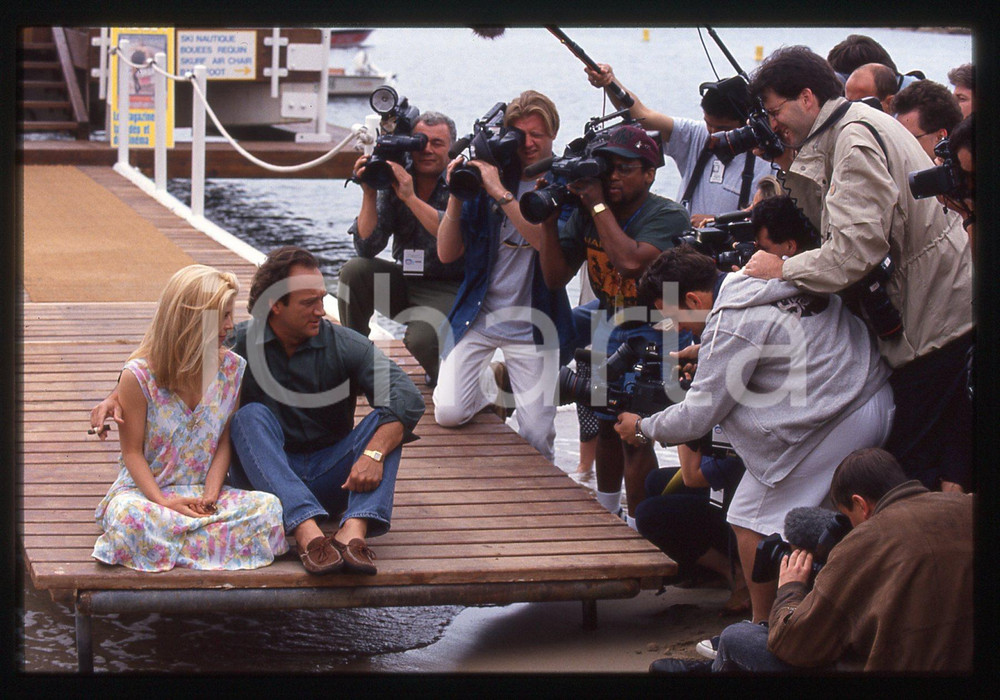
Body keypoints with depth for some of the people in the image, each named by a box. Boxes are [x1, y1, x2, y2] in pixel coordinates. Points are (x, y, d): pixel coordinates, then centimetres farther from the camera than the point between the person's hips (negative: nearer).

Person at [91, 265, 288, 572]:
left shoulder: (232, 369, 3)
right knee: (128, 514, -41)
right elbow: (132, 452, -7)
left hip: (204, 492, 4)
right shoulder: (139, 376, -9)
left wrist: (211, 494, -12)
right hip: (145, 489, -4)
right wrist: (163, 502, -21)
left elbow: (225, 441, 5)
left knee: (269, 507, -26)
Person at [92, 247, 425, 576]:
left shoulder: (345, 345, -5)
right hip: (264, 476, -1)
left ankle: (353, 531, -47)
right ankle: (307, 534, -49)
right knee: (251, 416, -29)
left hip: (330, 482, 1)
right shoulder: (239, 344, -5)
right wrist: (117, 396, -19)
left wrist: (373, 454, -33)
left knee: (387, 422, -22)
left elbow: (407, 398, -16)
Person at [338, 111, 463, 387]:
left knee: (420, 338, -32)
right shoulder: (391, 182, -2)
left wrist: (411, 197, -32)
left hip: (447, 290, -5)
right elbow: (367, 247, -8)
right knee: (354, 271, -19)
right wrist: (369, 193, -20)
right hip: (404, 280, 5)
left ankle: (441, 374, 7)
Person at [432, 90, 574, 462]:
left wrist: (500, 192, -26)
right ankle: (495, 382, 18)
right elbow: (447, 253, 2)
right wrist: (455, 196, -12)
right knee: (448, 413, -12)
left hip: (532, 322, -2)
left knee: (537, 437, -9)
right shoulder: (489, 174, 3)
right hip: (478, 313, 2)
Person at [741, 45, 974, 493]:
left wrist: (783, 270, -12)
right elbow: (834, 227, 17)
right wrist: (791, 167, 7)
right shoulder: (842, 134, 16)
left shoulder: (856, 137, -15)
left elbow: (857, 249, -24)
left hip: (942, 317, -10)